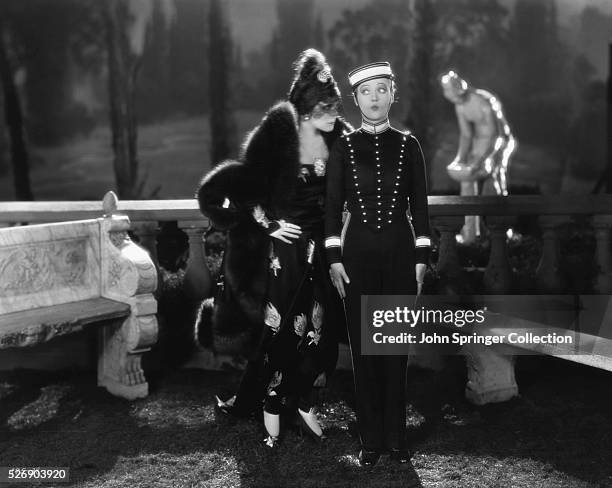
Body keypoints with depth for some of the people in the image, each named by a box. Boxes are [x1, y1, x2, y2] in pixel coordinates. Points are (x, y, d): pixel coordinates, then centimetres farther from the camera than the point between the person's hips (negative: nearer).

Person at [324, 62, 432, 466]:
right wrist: (335, 259, -4)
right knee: (363, 346, 4)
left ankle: (396, 436, 17)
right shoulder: (344, 147, 2)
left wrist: (421, 258, -1)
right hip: (358, 252, 0)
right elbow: (333, 205, 2)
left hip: (400, 253, 0)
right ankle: (371, 439, 14)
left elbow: (420, 205, 4)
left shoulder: (408, 145, 4)